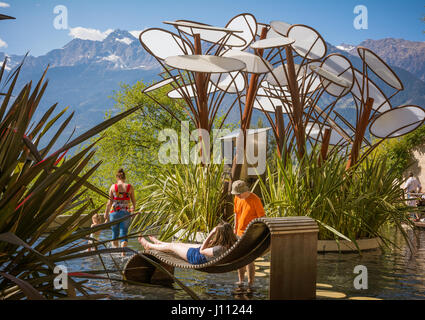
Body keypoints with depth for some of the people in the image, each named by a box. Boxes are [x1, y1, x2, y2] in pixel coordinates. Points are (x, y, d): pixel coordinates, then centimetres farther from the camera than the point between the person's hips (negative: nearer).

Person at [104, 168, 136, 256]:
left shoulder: (113, 187, -2)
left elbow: (109, 202, -4)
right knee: (123, 234, 2)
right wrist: (133, 207, 29)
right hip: (125, 212, 0)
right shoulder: (130, 187, 0)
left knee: (115, 233, 18)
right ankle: (122, 253, -12)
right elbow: (133, 200, 8)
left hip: (114, 212, 0)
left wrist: (106, 214, 2)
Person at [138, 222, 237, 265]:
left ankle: (149, 246, 43)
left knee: (171, 246, 14)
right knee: (179, 244, 29)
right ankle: (158, 243, 59)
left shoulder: (220, 249, -44)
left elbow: (201, 251, -30)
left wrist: (211, 234, -33)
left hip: (198, 258, -8)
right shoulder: (233, 244, -22)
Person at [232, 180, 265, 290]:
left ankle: (250, 283, 3)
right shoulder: (237, 198, 3)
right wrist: (235, 229, 17)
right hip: (240, 233, 7)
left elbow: (262, 217, -16)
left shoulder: (255, 199, -18)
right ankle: (241, 280, 27)